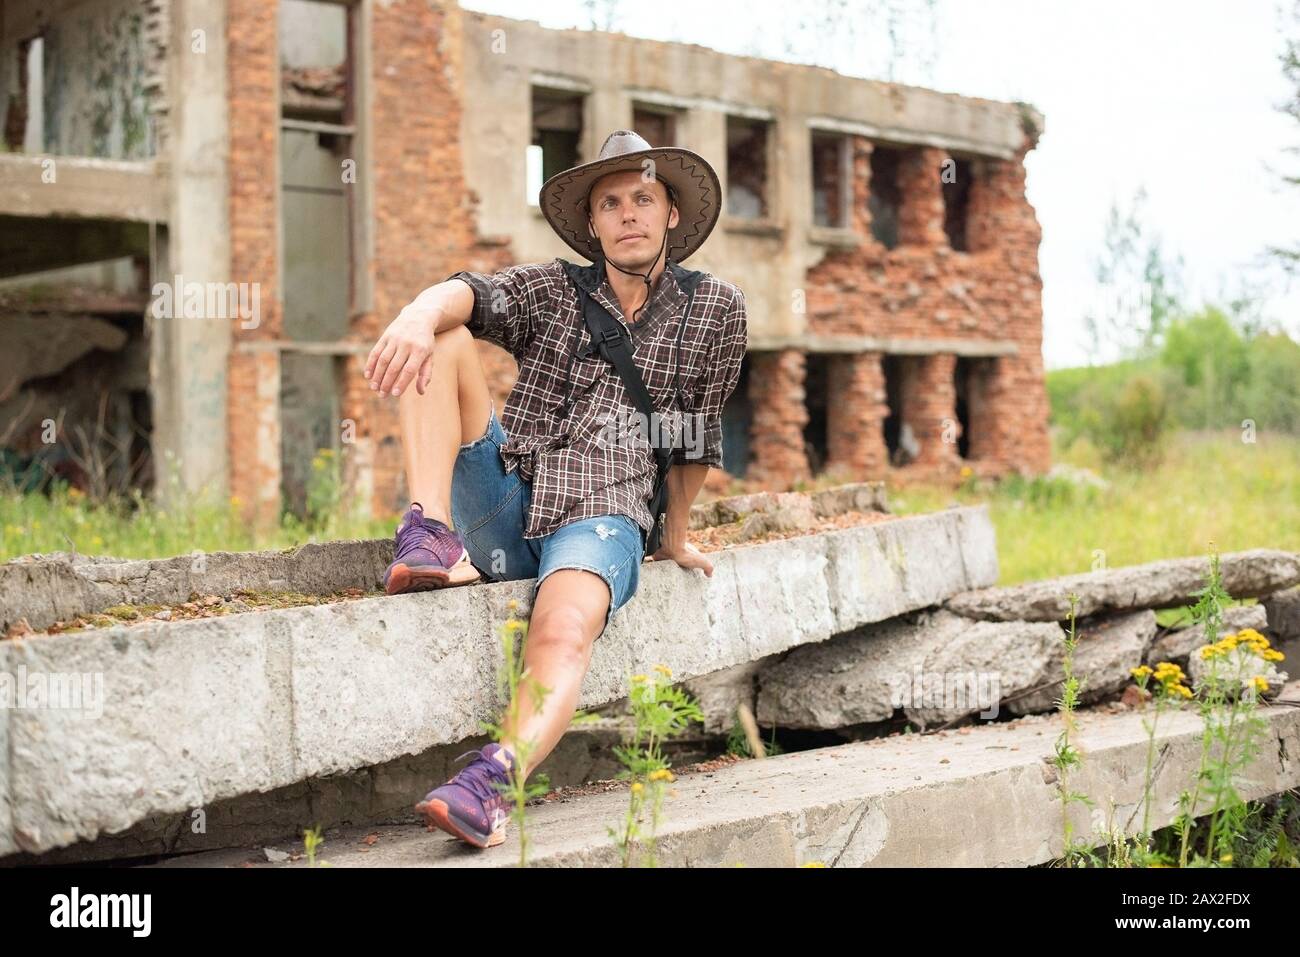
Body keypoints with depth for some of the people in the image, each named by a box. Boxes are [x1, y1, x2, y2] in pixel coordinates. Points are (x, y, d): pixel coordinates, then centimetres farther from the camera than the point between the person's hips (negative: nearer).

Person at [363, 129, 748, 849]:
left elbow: (699, 438, 19)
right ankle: (430, 538, -27)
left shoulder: (715, 309, 11)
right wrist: (419, 314, -34)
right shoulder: (551, 290, 12)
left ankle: (492, 782, -59)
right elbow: (468, 293, -10)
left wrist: (674, 536, 26)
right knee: (442, 341, -12)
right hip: (501, 509, 3)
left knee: (564, 630, -36)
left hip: (600, 519, -3)